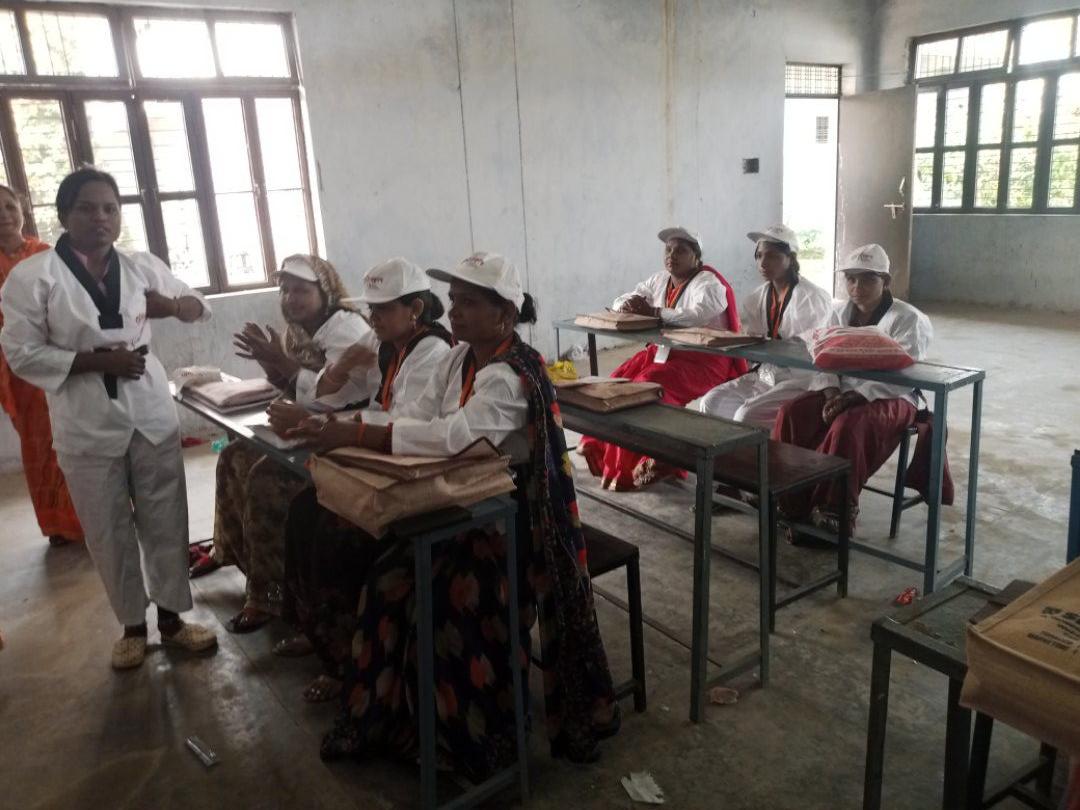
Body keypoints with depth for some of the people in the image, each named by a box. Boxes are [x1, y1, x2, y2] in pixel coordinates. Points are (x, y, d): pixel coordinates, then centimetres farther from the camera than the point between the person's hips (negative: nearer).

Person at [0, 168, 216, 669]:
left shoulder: (142, 267, 3)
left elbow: (200, 307, 14)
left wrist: (171, 305, -8)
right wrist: (98, 360, -18)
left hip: (151, 415, 3)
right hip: (88, 427, -3)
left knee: (166, 522, 10)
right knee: (109, 533, 9)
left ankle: (171, 618, 26)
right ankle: (132, 626, 28)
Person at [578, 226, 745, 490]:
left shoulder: (707, 283, -10)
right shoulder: (659, 280, 13)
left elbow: (700, 315, -30)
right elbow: (620, 302, 16)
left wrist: (653, 312, -24)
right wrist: (628, 305, -10)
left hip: (702, 360, -8)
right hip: (663, 351, 8)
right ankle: (603, 451, -7)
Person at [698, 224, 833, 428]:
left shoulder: (814, 298, -10)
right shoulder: (757, 298, 9)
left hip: (800, 380, -6)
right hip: (765, 375, 7)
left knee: (747, 415, -26)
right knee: (711, 402, -12)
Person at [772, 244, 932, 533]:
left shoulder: (907, 319, -9)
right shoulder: (839, 312, 8)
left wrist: (854, 397, -29)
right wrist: (831, 392, -19)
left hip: (891, 398, -5)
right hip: (843, 391, 5)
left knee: (848, 424, -36)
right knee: (792, 412, -21)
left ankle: (833, 513, -22)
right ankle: (792, 504, -16)